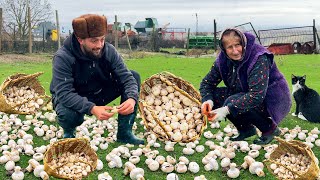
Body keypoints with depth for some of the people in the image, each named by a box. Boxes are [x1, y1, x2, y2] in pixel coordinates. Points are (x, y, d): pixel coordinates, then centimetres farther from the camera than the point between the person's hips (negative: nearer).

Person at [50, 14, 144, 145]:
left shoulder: (109, 51, -14)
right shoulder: (62, 58, -26)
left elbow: (126, 77, -18)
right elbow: (64, 93, -34)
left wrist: (132, 98, -41)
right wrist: (92, 108, -49)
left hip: (99, 94, 5)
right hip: (73, 100, -4)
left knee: (134, 76, -14)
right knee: (68, 114, -41)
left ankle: (124, 133, -9)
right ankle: (69, 132, 0)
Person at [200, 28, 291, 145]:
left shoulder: (259, 58, -27)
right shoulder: (223, 60, -7)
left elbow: (257, 96, -36)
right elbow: (207, 82, 3)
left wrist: (227, 110, -42)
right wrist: (207, 99, -21)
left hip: (272, 101, -7)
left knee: (232, 103, -30)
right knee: (214, 96, -11)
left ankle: (270, 128, -7)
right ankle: (246, 129, 5)